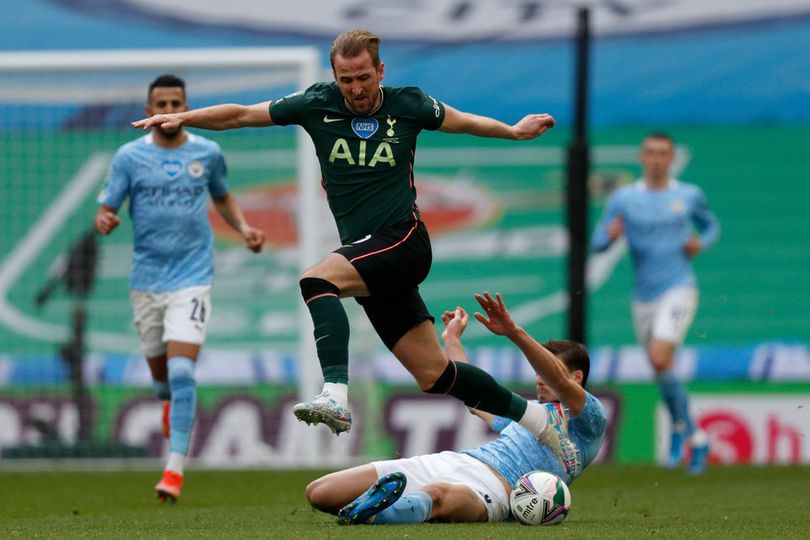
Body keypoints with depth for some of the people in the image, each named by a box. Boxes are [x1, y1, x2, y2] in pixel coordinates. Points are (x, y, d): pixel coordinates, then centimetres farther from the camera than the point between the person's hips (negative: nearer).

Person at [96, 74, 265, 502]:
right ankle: (171, 403, 49)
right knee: (161, 377, 11)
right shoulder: (129, 157, -1)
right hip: (146, 281, 1)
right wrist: (104, 221, -26)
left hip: (191, 278, -1)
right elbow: (105, 211, -2)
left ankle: (175, 469, -16)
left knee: (181, 372, -16)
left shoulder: (207, 153, 3)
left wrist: (243, 228, 2)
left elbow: (222, 198, 20)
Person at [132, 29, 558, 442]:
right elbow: (241, 114, 6)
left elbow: (463, 122, 18)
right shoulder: (317, 104, 2)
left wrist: (514, 131, 16)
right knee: (435, 376, 2)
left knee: (316, 280, -31)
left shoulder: (408, 105, -1)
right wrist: (182, 118, -2)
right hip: (366, 253, 4)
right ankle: (535, 417, 17)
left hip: (403, 240, -4)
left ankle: (335, 396, -44)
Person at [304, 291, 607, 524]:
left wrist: (514, 333, -21)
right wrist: (453, 340, 54)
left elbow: (558, 381, -10)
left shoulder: (589, 419, 10)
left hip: (492, 485, -9)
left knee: (437, 495, -48)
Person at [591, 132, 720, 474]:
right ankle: (697, 440, 27)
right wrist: (610, 233, -22)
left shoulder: (689, 196, 4)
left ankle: (679, 426, -3)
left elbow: (711, 225, 21)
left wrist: (701, 243, -2)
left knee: (660, 360, -24)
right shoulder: (624, 199, 3)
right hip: (644, 298, 3)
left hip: (678, 290, -3)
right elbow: (598, 242, 1)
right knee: (663, 375, 8)